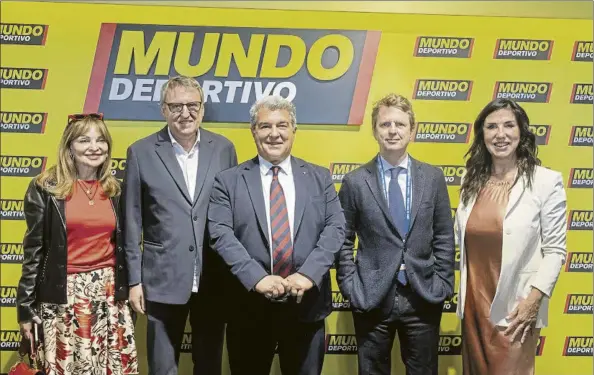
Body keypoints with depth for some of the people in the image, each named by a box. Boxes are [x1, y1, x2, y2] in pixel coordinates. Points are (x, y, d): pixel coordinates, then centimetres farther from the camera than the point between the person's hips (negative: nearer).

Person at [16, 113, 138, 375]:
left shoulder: (115, 189, 7)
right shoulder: (45, 188, -3)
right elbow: (34, 249, -2)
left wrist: (129, 292, 12)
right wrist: (26, 306, -2)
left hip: (109, 291, 3)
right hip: (63, 294, -3)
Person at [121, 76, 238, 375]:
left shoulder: (223, 148, 2)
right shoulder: (141, 152, -3)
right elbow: (132, 223, -1)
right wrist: (134, 279, -2)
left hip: (214, 278, 2)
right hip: (163, 278, -1)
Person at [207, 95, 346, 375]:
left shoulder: (320, 178, 8)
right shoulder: (228, 181, 2)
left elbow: (335, 228, -2)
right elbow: (221, 234, -8)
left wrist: (308, 273, -16)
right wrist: (257, 278, -20)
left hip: (306, 305, 1)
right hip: (250, 307, -1)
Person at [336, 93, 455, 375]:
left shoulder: (433, 177, 4)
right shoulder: (355, 181, -2)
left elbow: (444, 238, 6)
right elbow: (342, 242, 1)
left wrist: (443, 285, 0)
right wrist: (351, 288, -5)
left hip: (423, 298, 1)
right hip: (371, 299, -1)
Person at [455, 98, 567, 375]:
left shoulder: (547, 181, -8)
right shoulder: (472, 181, 5)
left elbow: (555, 250, -8)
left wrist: (534, 300, -16)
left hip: (514, 308, -4)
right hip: (473, 305, 4)